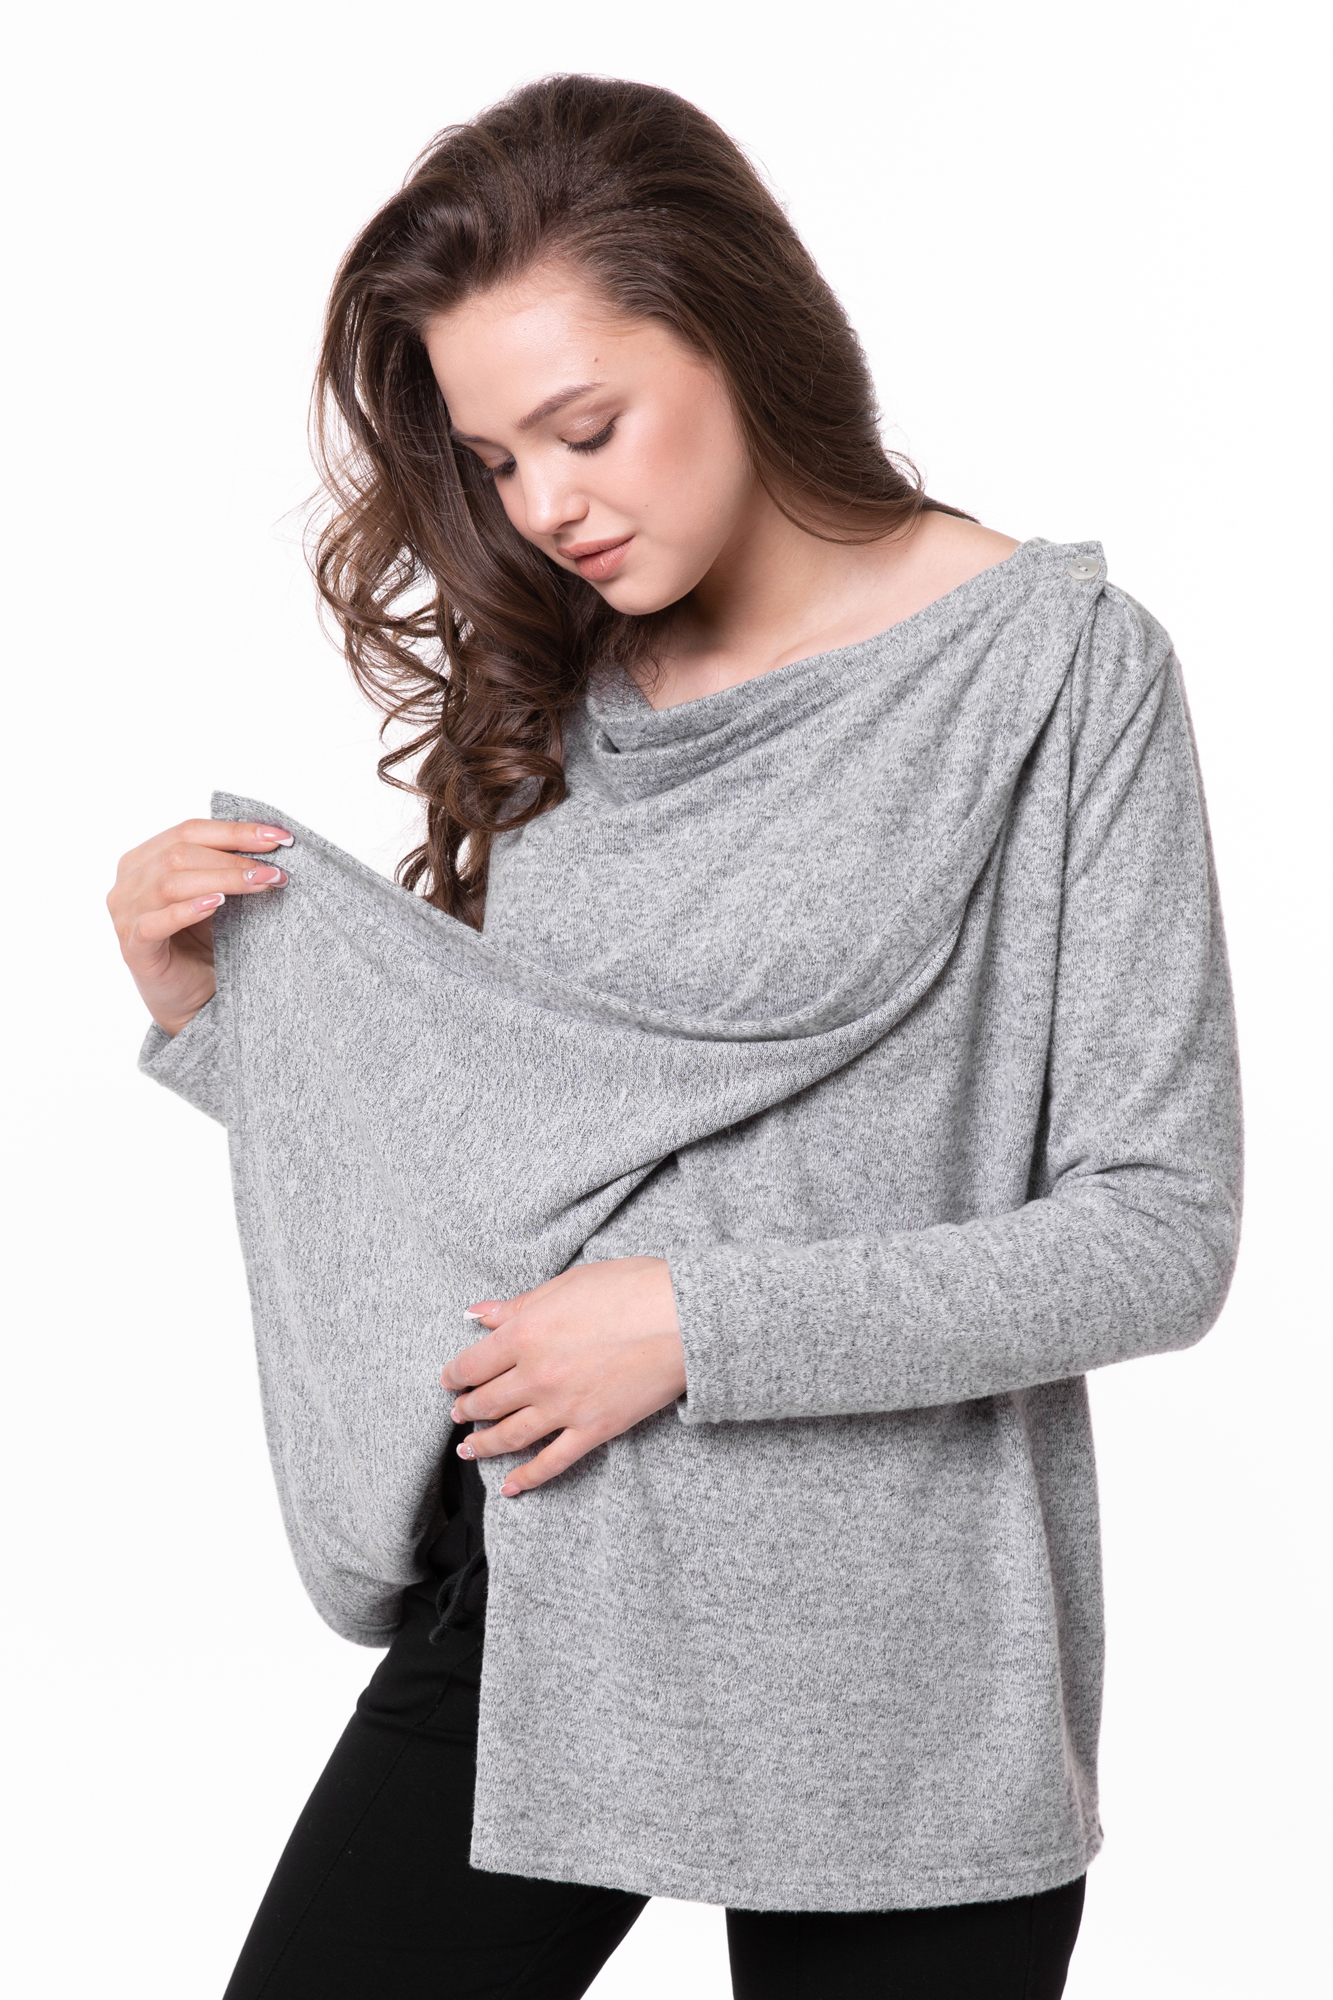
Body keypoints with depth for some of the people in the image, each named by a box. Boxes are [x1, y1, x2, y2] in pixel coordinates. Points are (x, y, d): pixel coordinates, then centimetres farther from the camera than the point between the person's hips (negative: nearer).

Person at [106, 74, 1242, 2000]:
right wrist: (214, 1012, -3)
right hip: (531, 1610, 4)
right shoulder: (550, 689, 6)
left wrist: (698, 1324, -16)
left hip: (885, 1688, -4)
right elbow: (471, 1145, 11)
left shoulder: (1058, 661, -9)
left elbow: (1161, 1234, -12)